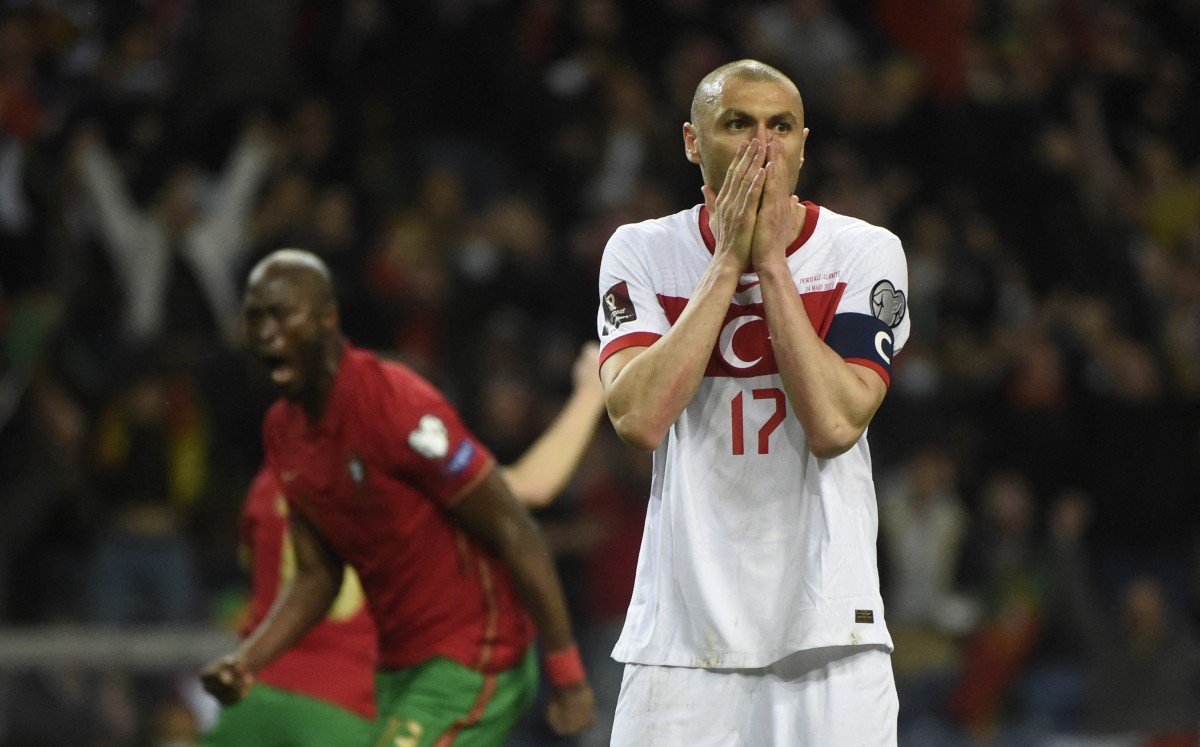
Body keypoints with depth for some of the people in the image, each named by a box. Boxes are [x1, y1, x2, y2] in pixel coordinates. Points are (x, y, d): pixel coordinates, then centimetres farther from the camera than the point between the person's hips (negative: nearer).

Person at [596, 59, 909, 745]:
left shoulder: (865, 252, 2)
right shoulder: (642, 252, 4)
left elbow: (834, 424, -12)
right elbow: (639, 418, -11)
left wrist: (771, 262, -10)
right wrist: (729, 262, -10)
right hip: (682, 627, 1)